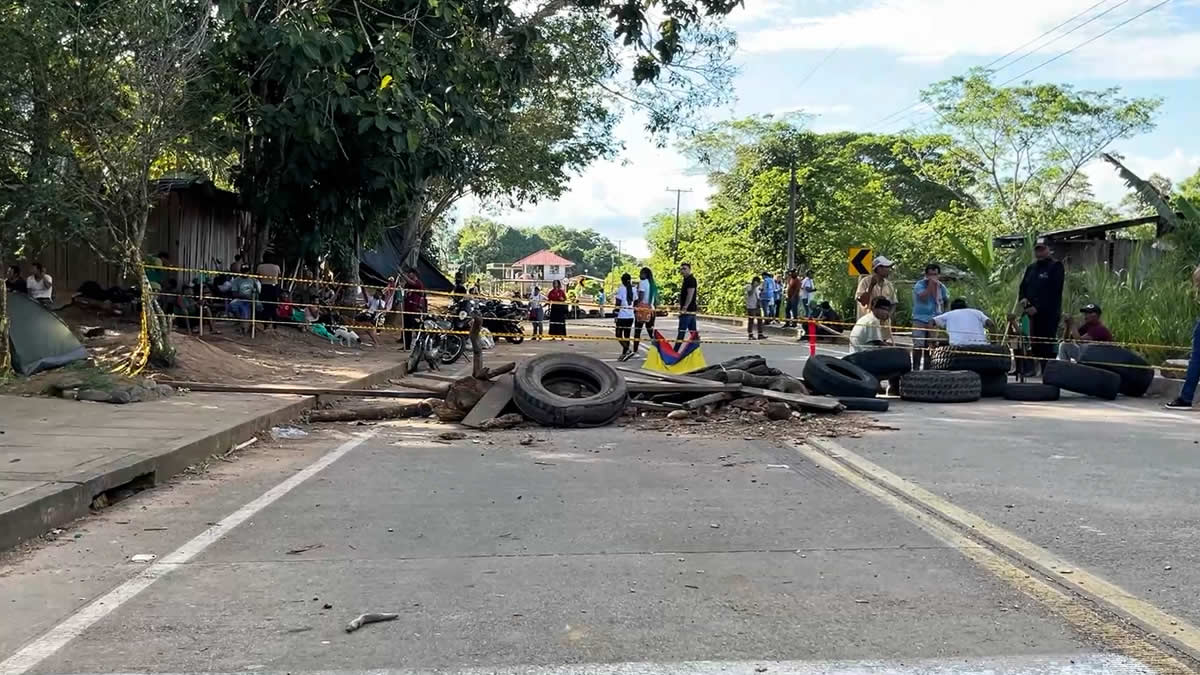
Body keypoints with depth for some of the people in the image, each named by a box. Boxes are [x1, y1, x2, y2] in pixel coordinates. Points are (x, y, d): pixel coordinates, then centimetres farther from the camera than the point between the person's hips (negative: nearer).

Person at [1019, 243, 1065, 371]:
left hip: (1049, 314, -6)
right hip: (1033, 313, 6)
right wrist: (1023, 298, -2)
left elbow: (1053, 291, -12)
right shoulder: (1031, 268, 19)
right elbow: (1023, 286, 21)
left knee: (1046, 347, -10)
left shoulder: (1056, 267, -2)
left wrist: (1037, 307, -17)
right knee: (1035, 346, 3)